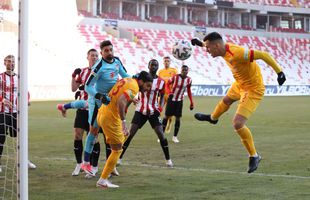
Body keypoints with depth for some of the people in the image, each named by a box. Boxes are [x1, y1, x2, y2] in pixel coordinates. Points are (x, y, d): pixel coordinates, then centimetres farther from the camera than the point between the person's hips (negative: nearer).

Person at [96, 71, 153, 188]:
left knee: (124, 135, 31)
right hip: (110, 118, -9)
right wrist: (123, 121, -30)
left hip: (102, 112, 9)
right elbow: (121, 101, -31)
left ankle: (111, 166, 30)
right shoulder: (134, 88, -16)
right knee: (117, 150, 2)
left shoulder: (127, 80, 12)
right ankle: (102, 180, 3)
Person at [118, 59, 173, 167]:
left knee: (161, 134, -6)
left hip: (153, 111, 1)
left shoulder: (161, 82, 1)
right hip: (140, 110, -1)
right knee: (130, 133, -6)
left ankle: (168, 159, 7)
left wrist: (160, 107, -6)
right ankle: (119, 158, 3)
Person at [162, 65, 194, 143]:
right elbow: (167, 84, -6)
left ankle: (175, 136, 11)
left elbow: (189, 91, 7)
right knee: (167, 116, 0)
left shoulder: (189, 80, -6)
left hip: (179, 101, 3)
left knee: (178, 118, 0)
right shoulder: (175, 77, -16)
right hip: (171, 99, -3)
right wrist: (169, 93, -24)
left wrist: (191, 102, 6)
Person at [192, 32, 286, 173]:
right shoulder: (224, 47, -12)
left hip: (253, 90, -9)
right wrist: (200, 43, 8)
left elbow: (263, 55, -35)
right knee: (226, 100, 36)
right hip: (240, 84, 9)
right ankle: (213, 118, 71)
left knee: (238, 124, -17)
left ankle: (254, 156, 3)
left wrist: (279, 72, -35)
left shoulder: (237, 53, -38)